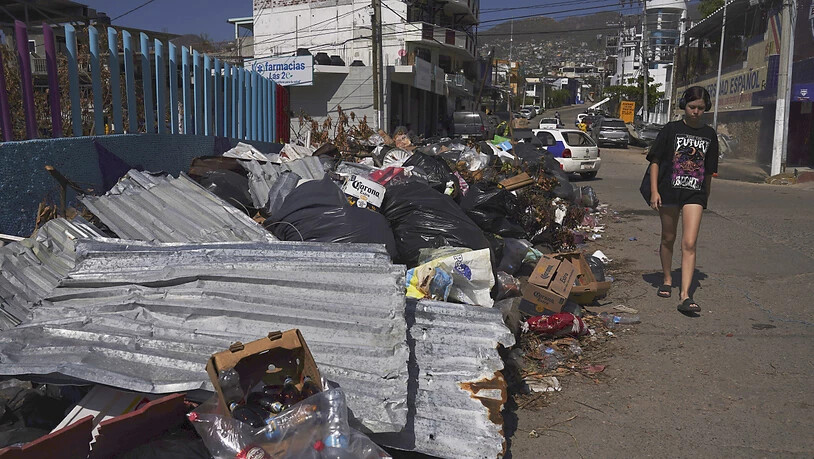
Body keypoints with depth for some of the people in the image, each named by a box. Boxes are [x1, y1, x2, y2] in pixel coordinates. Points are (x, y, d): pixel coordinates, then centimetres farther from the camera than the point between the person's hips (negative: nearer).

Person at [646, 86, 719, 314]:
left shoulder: (709, 134, 8)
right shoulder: (671, 129, 0)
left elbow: (709, 170, 15)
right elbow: (655, 161, 0)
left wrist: (706, 197, 16)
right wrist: (654, 191, -8)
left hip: (694, 194, 1)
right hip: (669, 191, -1)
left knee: (689, 244, -9)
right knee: (668, 239, 13)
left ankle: (685, 294, -12)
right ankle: (667, 280, 33)